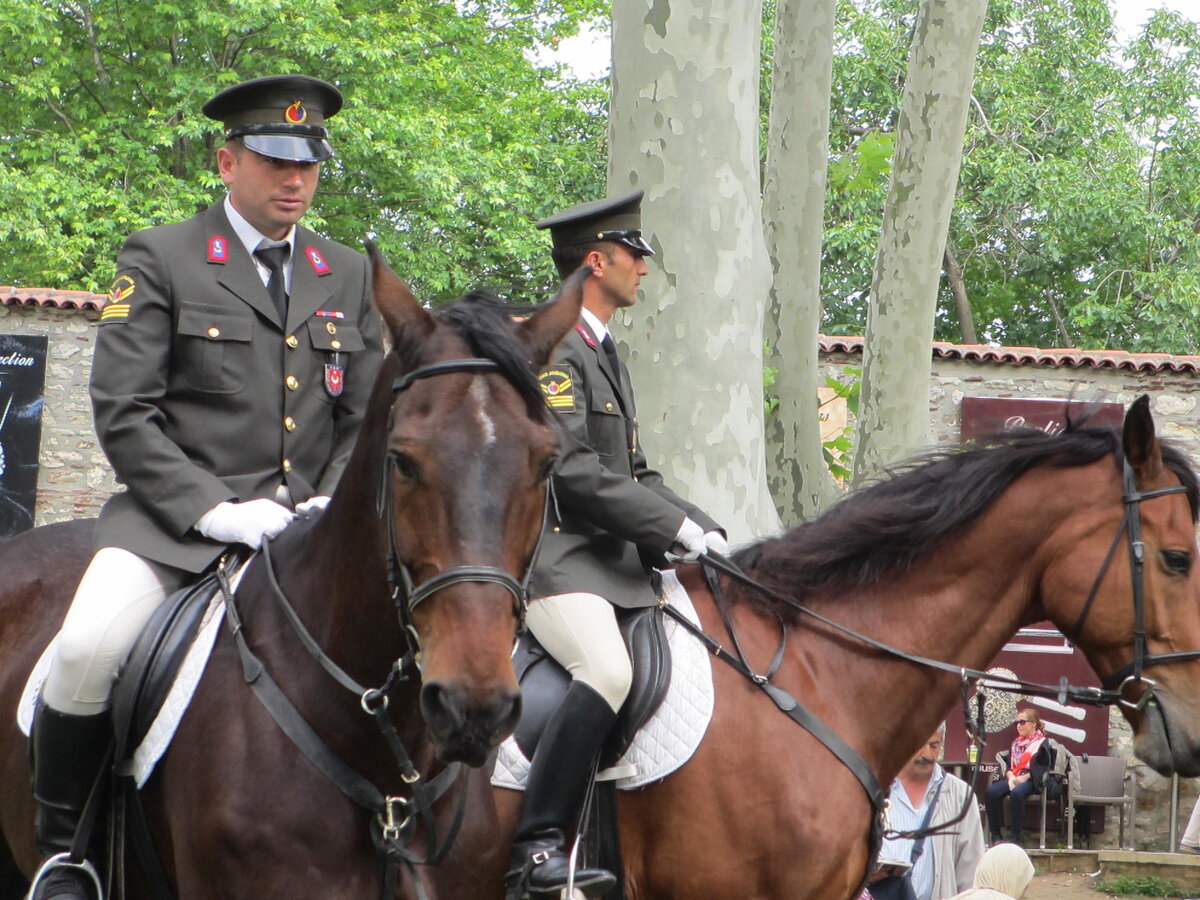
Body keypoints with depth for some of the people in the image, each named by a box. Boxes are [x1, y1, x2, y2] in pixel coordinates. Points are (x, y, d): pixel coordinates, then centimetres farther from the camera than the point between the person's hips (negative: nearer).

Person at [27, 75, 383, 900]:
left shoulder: (350, 277, 17)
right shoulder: (160, 259, 3)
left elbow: (368, 419, 16)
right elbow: (123, 411, -5)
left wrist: (333, 507, -4)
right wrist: (211, 508, -16)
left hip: (305, 519, 4)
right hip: (177, 516, -4)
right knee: (88, 647, -29)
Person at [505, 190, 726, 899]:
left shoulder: (607, 356, 24)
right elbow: (573, 470, -18)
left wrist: (705, 530, 8)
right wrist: (677, 528, -16)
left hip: (614, 560, 10)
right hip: (553, 556, -10)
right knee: (608, 670, -34)